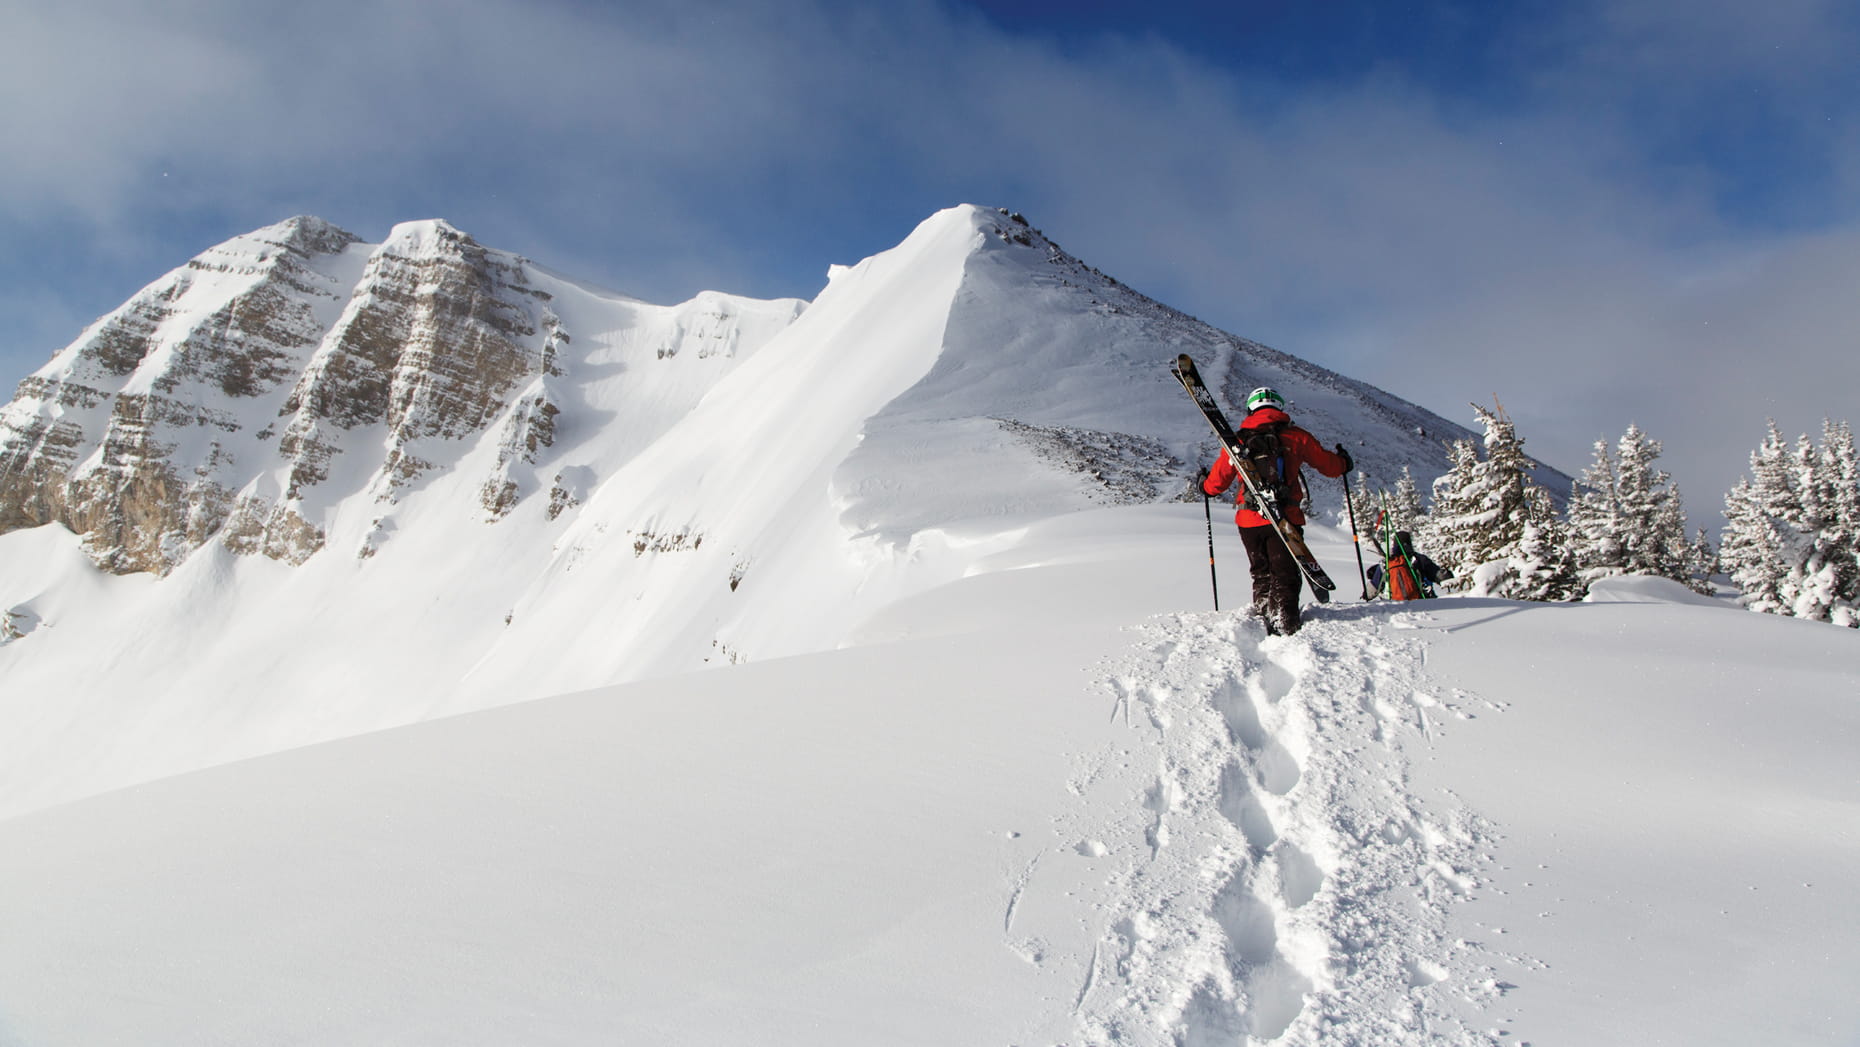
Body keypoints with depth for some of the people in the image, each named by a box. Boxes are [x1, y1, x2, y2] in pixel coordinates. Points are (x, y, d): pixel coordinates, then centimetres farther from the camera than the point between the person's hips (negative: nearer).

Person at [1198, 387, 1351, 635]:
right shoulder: (1295, 437, 2)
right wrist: (1344, 463, 35)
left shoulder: (1237, 441, 7)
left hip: (1249, 521, 3)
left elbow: (1217, 482, 12)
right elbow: (1329, 465, 12)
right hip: (1284, 520, -3)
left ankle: (1262, 621, 19)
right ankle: (1284, 626, -13)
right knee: (1285, 575, 0)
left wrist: (1205, 485, 36)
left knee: (1262, 575, 19)